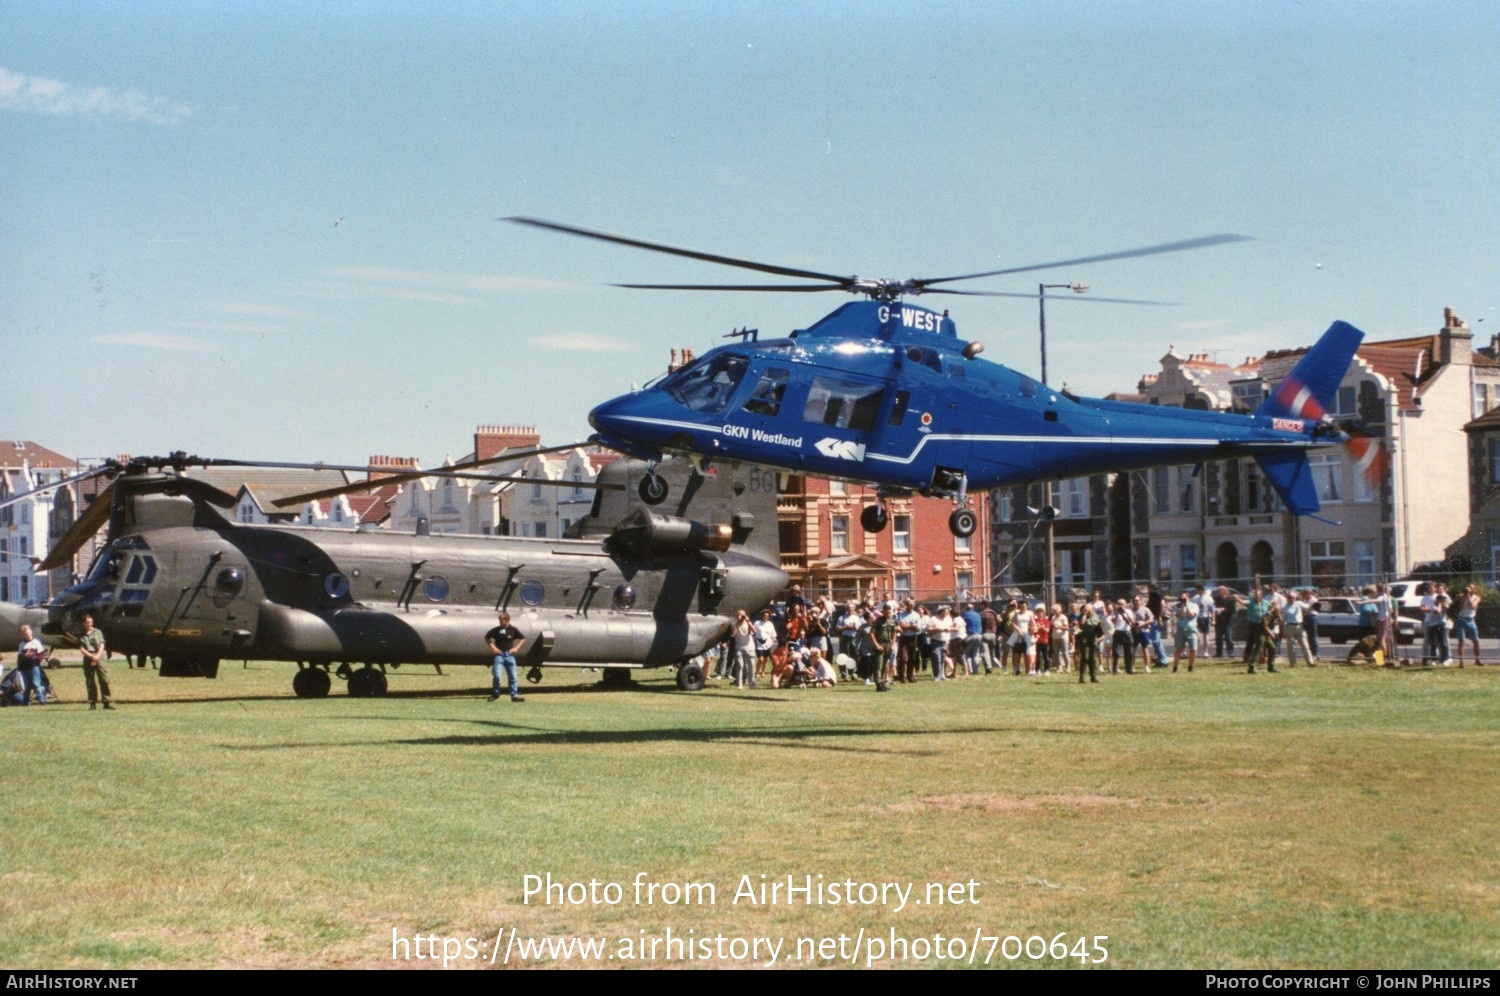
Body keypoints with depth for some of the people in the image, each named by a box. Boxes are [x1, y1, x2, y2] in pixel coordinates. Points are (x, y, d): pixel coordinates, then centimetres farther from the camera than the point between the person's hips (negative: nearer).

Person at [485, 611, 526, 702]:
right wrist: (492, 646, -3)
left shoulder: (513, 630, -1)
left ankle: (514, 695, 8)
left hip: (509, 654, 2)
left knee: (513, 676, 3)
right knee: (497, 675, -12)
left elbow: (522, 639, 10)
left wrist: (516, 648, 0)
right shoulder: (497, 630, -3)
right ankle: (495, 693, 5)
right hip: (499, 654, -2)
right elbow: (487, 637, 9)